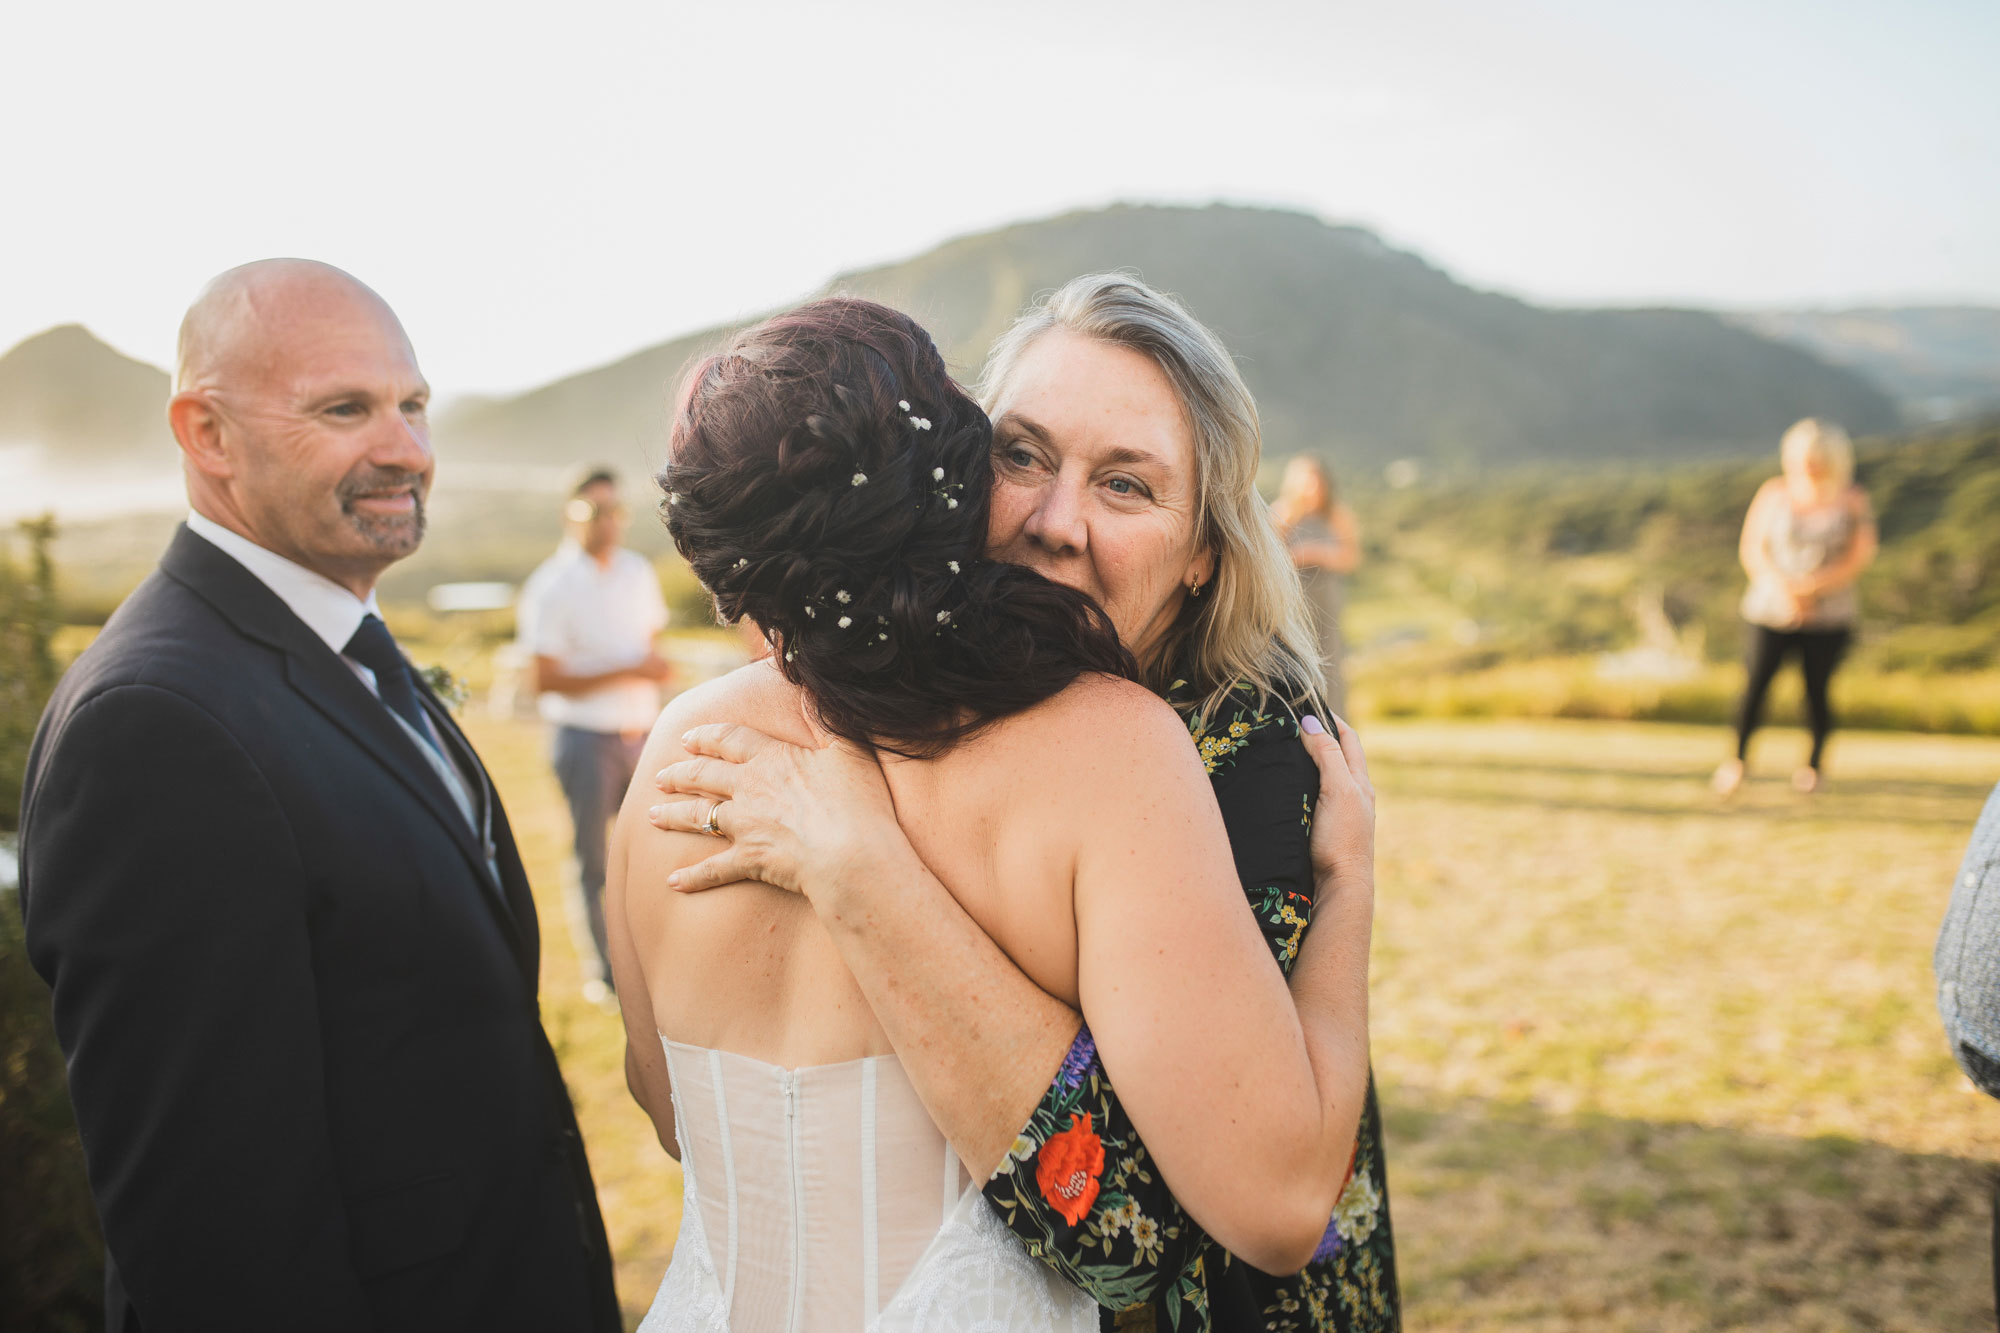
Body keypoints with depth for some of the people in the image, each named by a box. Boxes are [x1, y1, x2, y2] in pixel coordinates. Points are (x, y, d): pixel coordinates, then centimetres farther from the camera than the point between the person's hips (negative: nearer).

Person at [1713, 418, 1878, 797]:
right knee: (1757, 680, -13)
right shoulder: (1774, 493, 1)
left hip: (1829, 614, 0)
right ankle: (1738, 757, 2)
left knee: (1816, 689, -1)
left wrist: (1811, 586, -15)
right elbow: (1751, 548, 2)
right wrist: (1781, 587, -13)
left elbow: (1860, 556, -3)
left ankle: (1815, 762, 21)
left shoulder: (1852, 500, 1)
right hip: (1771, 609, 0)